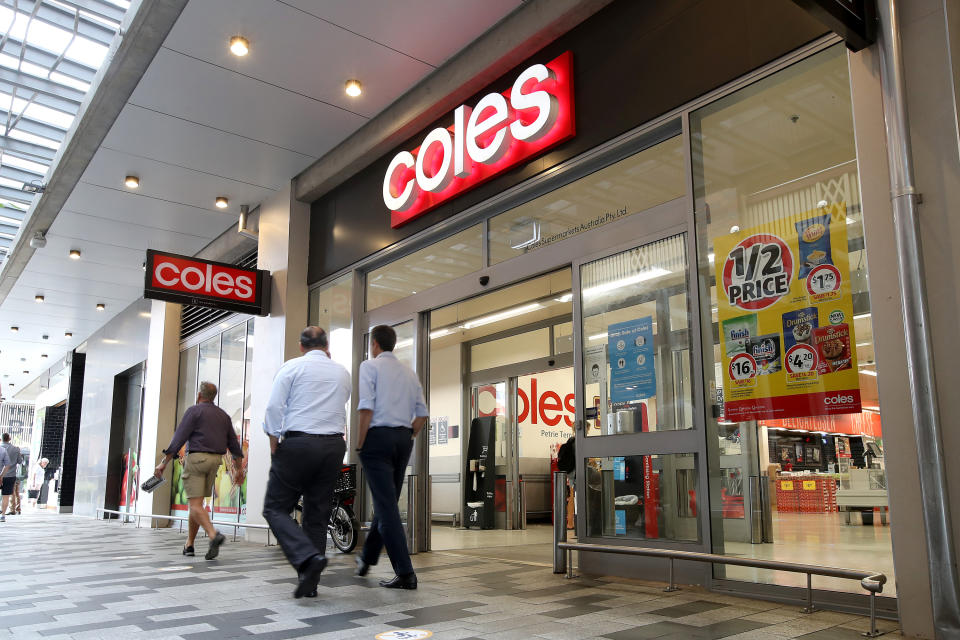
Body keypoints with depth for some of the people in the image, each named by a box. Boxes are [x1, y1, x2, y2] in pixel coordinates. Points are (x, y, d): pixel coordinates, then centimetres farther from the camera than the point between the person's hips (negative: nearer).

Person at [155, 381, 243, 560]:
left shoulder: (194, 411, -3)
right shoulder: (223, 415, 15)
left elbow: (179, 438, -12)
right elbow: (233, 443, 15)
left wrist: (164, 462, -12)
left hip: (196, 458, -6)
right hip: (215, 460, 6)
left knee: (195, 505, -9)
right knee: (195, 503, 16)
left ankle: (214, 535, -30)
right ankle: (189, 545, 18)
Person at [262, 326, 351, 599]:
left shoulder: (292, 367, 2)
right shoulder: (342, 372, 14)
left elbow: (274, 407, -7)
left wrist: (274, 445, 0)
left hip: (297, 443, -4)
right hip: (333, 446, 4)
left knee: (276, 508, 3)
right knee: (318, 514, 9)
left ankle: (308, 557, -17)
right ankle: (310, 582, 11)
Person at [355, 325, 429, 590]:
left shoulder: (370, 366, -2)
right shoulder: (409, 372, 16)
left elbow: (366, 408, -14)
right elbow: (422, 414, 12)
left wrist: (360, 444, -7)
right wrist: (407, 437, 17)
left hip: (378, 436, -6)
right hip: (404, 438, 7)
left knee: (386, 505, -6)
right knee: (387, 502, 16)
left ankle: (405, 573, -8)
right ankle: (367, 558, 32)